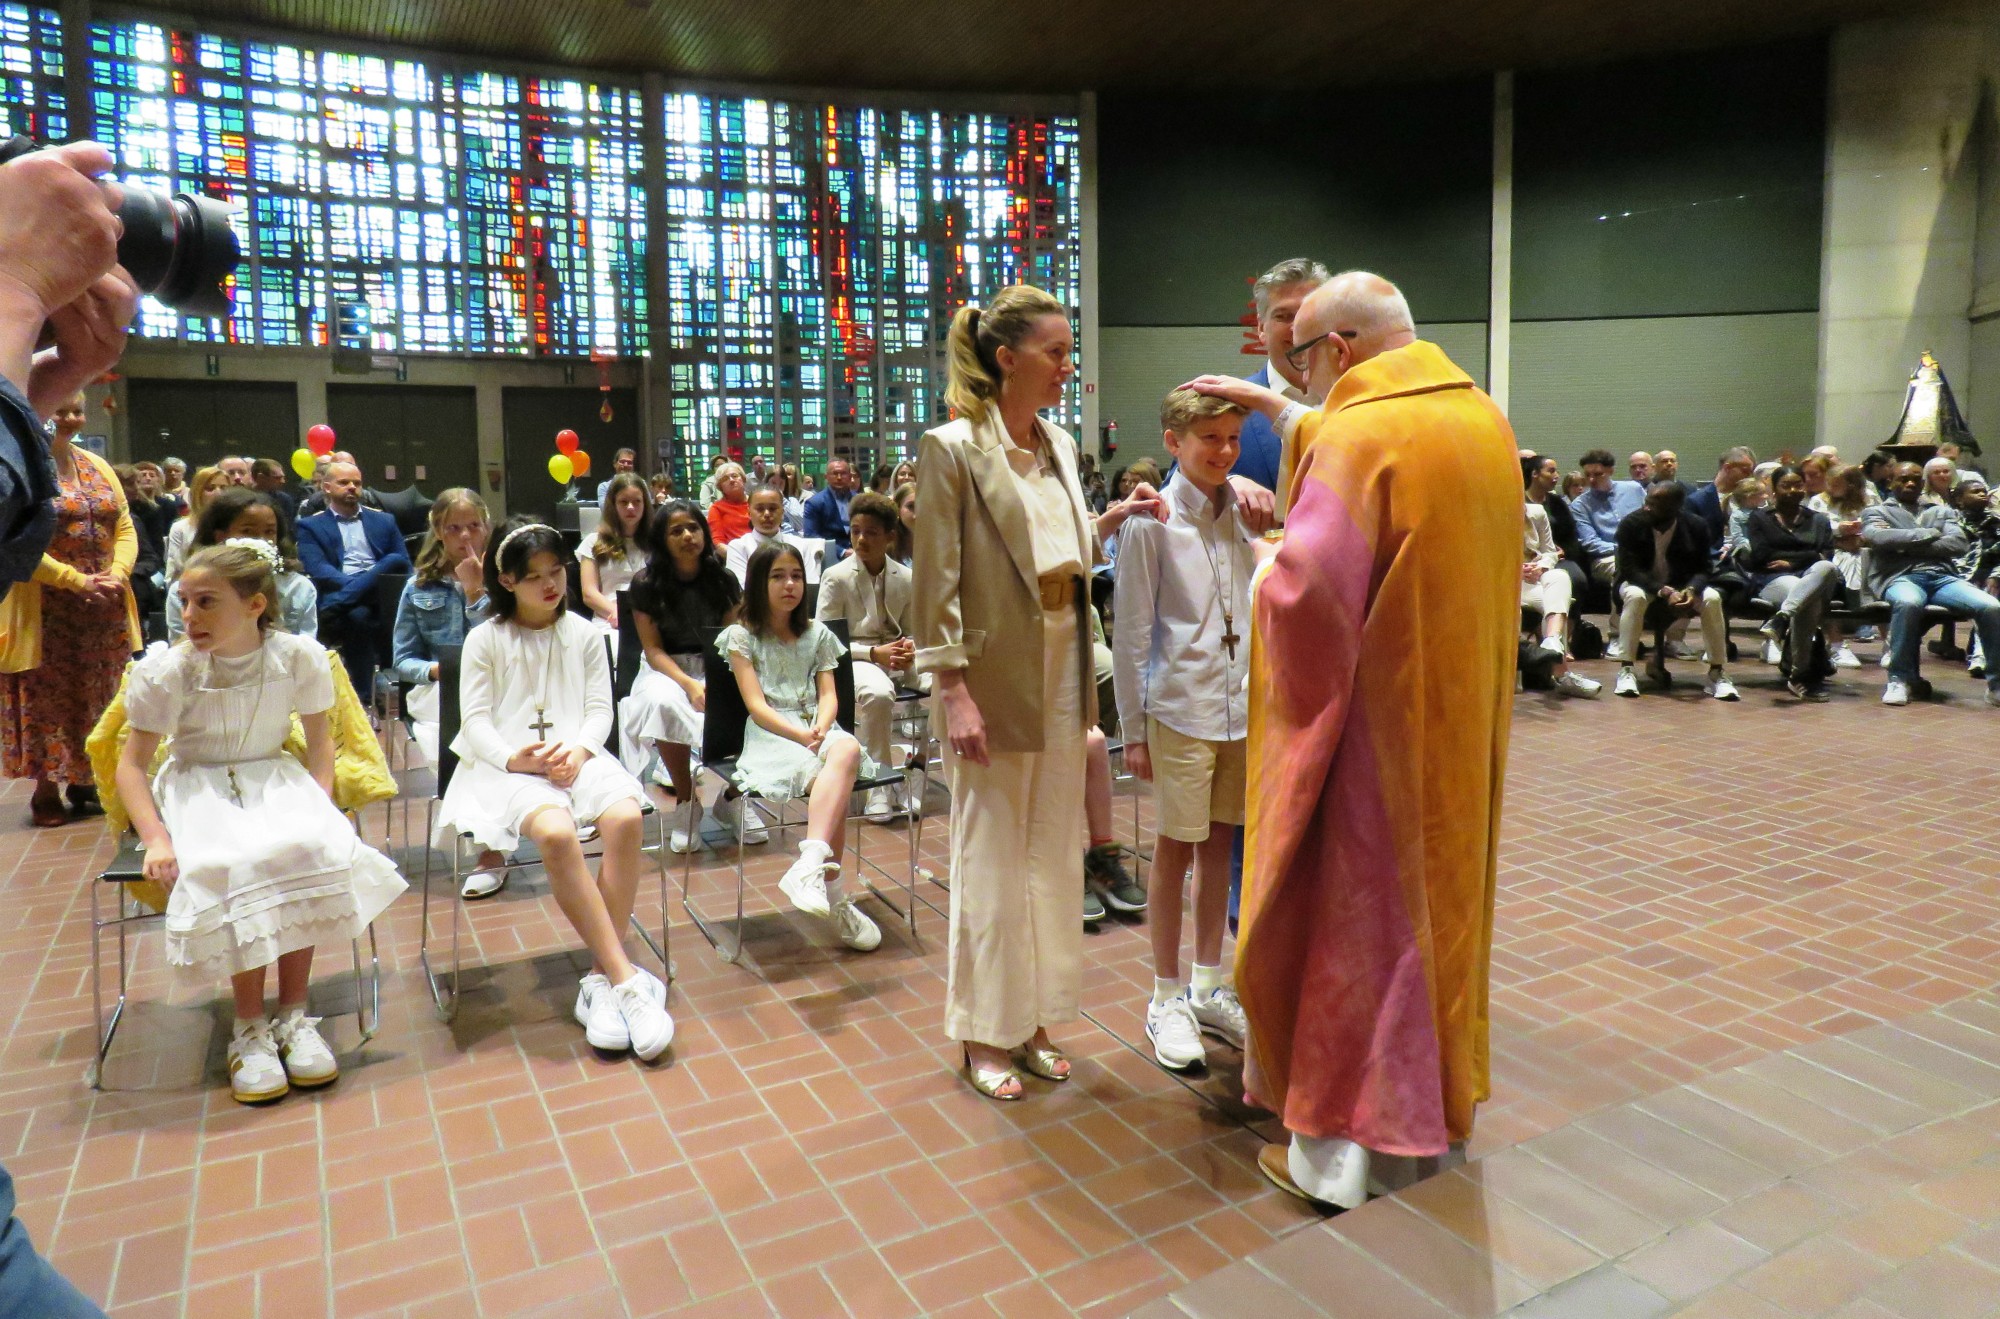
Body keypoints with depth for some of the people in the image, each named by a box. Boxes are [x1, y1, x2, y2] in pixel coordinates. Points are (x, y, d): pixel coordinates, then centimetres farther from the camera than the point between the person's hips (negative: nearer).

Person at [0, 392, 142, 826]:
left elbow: (125, 529, 8)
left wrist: (117, 573, -9)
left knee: (97, 700, 10)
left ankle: (84, 782, 21)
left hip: (104, 609, 5)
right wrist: (78, 581, -20)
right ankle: (46, 789, 15)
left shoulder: (98, 467, 12)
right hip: (47, 612, -5)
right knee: (47, 700, 3)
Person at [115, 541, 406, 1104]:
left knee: (310, 848, -32)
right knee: (233, 867, -33)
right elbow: (132, 763, -3)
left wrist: (321, 808, -9)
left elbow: (319, 739, 5)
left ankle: (293, 1017, -17)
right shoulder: (167, 671, -11)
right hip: (198, 788, -1)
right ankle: (250, 1028, -17)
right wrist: (156, 840, -15)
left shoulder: (300, 657, -8)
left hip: (274, 780, 1)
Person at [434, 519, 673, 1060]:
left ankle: (600, 978, -24)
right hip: (508, 766, -2)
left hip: (577, 757, 3)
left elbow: (600, 710, 8)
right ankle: (627, 980, -33)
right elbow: (475, 719, 1)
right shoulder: (485, 639, 8)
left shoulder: (584, 634, 14)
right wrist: (514, 758, -18)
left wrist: (577, 749, -13)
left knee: (626, 817, -32)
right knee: (556, 832, -36)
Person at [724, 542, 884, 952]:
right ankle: (833, 895, -34)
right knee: (833, 781, -34)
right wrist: (803, 736, -18)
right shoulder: (741, 636, 7)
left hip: (818, 730, 4)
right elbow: (757, 706, -3)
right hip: (770, 737, -3)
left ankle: (810, 865, -43)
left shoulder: (818, 634, 19)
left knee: (848, 749, -35)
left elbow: (829, 695, 8)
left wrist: (821, 729, -16)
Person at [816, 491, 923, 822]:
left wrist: (910, 649, -9)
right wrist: (874, 653, -17)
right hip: (853, 660, -4)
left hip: (898, 659, 4)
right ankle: (880, 786, -23)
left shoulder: (905, 578, 8)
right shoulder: (836, 577, -4)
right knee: (878, 693, -39)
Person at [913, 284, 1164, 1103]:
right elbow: (936, 582, -14)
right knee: (991, 857, 5)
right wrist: (954, 691, -18)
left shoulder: (1059, 444, 10)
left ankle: (1036, 1016, 31)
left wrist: (1113, 520, 1)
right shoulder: (951, 448, -11)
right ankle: (985, 1032, 22)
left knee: (1055, 851, 14)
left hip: (1062, 674, 7)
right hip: (994, 677, -7)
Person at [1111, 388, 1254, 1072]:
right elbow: (1132, 632, -8)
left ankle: (1208, 989, 28)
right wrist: (1132, 729, -8)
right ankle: (1167, 1000, 19)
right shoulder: (1152, 522, -8)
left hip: (1243, 706, 5)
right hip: (1180, 707, -5)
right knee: (1176, 849, 5)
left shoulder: (1247, 510, 6)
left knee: (1219, 843, 14)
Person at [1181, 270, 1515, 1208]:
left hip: (1372, 721, -8)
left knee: (1343, 918, 3)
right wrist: (1274, 408, 26)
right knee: (1440, 893, 21)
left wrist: (1304, 690, -11)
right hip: (1463, 718, 9)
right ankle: (1440, 1101, 38)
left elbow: (1306, 585, -32)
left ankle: (1330, 1151, 16)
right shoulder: (1483, 418, 6)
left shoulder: (1358, 435, -21)